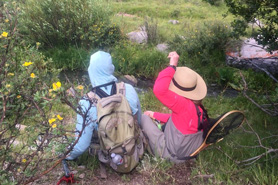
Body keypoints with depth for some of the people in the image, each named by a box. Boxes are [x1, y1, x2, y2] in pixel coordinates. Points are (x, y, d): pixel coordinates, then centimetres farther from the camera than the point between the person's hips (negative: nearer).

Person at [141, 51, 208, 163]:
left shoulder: (185, 105, -34)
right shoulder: (197, 106, -5)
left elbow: (159, 90, -47)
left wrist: (172, 65, -37)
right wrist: (155, 115, 14)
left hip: (172, 155, -8)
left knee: (144, 117, 3)